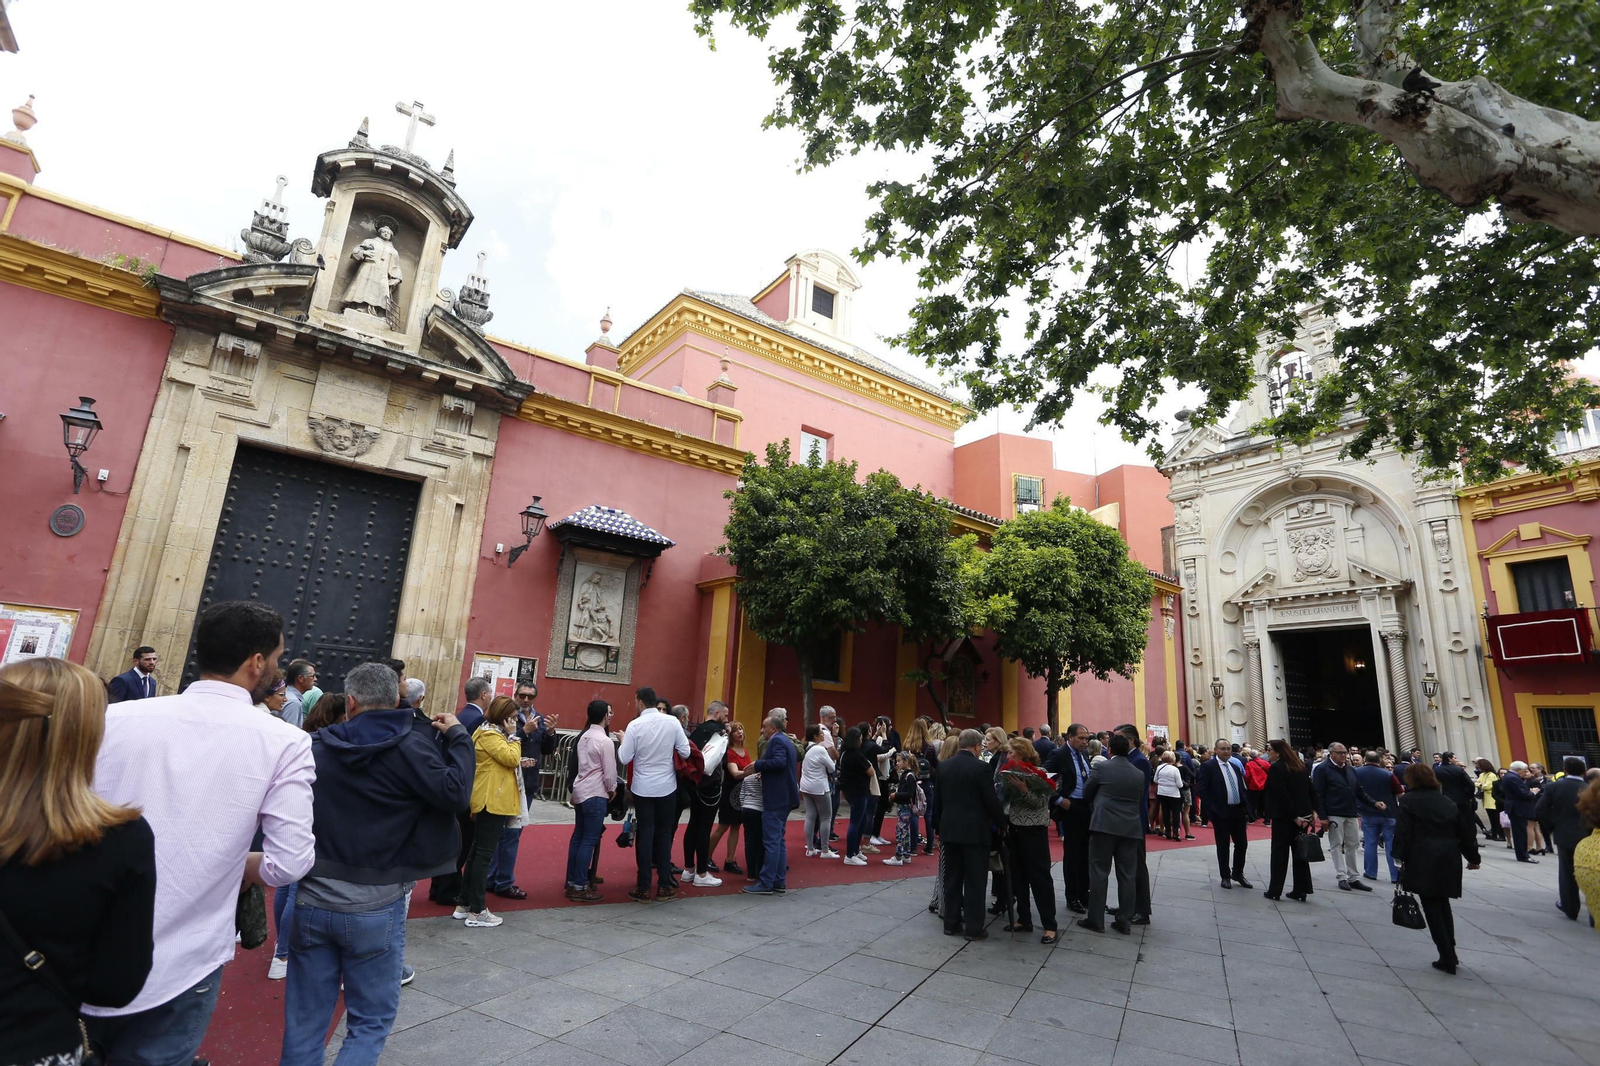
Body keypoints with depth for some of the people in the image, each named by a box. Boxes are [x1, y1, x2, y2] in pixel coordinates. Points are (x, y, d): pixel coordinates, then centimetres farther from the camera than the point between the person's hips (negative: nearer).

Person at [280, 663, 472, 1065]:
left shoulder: (316, 746, 0)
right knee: (371, 1022, 11)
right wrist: (457, 737, -9)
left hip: (312, 902, 4)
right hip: (375, 907, -4)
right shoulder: (409, 748, -14)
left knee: (305, 1021, 16)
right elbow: (455, 794, -20)